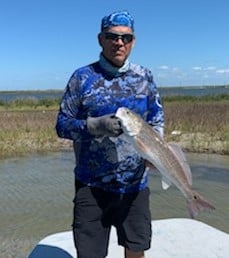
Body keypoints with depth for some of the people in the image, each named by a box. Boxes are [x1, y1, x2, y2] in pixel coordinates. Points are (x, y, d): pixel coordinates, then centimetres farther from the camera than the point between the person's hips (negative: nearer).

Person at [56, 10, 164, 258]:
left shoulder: (144, 76, 3)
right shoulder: (83, 77, -5)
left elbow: (157, 118, 11)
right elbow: (62, 125, -5)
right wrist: (96, 125, -23)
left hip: (135, 184, 3)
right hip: (92, 185, -2)